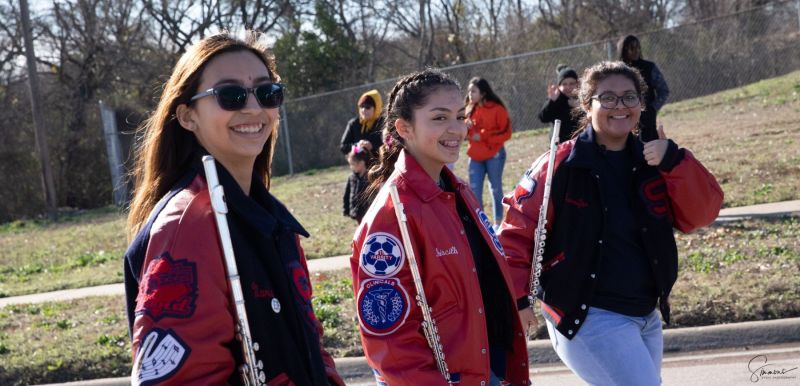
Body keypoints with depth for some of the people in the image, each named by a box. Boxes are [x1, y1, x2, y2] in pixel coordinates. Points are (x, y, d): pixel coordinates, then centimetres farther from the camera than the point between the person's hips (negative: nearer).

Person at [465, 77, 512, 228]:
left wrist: (483, 136, -16)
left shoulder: (497, 109, -10)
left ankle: (498, 221, 18)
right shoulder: (470, 109, 7)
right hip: (475, 156, 5)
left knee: (495, 188, 7)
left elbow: (506, 132, -12)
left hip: (494, 155, -5)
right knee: (474, 190, 2)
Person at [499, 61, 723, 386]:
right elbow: (518, 230, -9)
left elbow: (701, 213, -4)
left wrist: (674, 162, -17)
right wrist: (516, 298, -16)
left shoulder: (653, 162, 6)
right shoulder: (562, 164, -9)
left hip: (646, 317, 7)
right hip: (587, 319, -6)